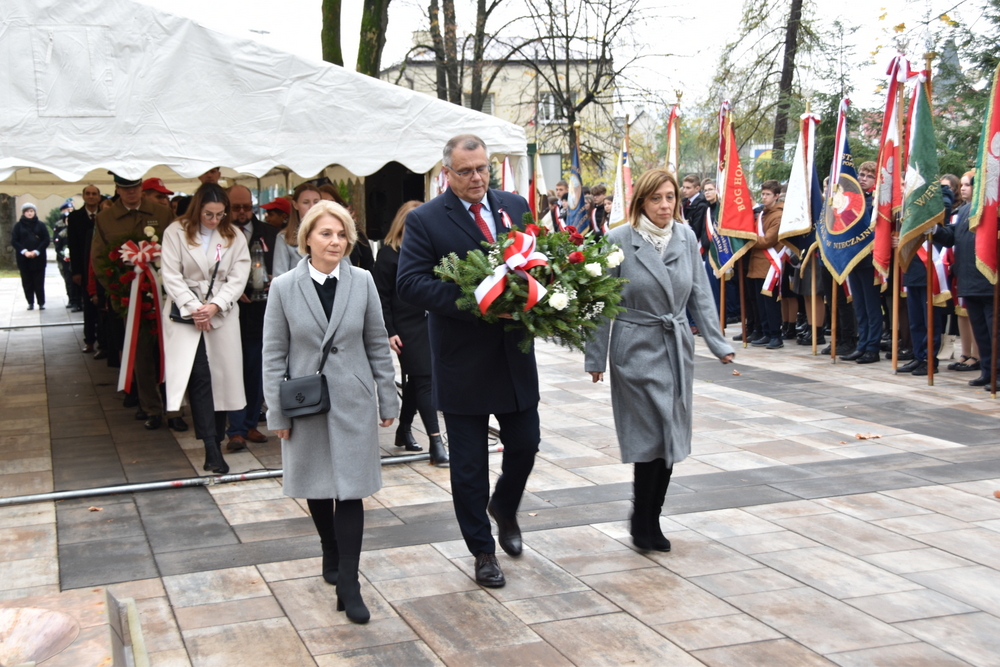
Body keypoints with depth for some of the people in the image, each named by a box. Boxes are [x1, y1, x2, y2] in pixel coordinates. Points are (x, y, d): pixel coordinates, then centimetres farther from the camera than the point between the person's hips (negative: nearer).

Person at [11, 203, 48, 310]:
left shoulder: (41, 225, 5)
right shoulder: (18, 225, 5)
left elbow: (46, 240, 1)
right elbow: (14, 241, 0)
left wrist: (36, 252, -12)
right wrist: (24, 252, -13)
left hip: (38, 258, -1)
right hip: (23, 259, 1)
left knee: (39, 282, -1)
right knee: (27, 283, 3)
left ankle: (41, 303, 5)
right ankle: (30, 303, 10)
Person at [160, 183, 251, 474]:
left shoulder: (234, 237, 6)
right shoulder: (176, 232, 0)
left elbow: (238, 277, 0)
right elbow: (171, 276, -4)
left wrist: (215, 305, -13)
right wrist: (193, 307, -13)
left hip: (222, 316, 3)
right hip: (186, 315, -2)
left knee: (221, 378, 1)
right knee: (200, 377, -12)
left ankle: (215, 443, 11)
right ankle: (211, 449, -16)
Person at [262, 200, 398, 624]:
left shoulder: (362, 283, -2)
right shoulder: (284, 287, -4)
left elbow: (378, 345, 4)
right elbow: (274, 354, -2)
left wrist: (388, 399, 5)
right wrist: (277, 413, -4)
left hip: (353, 402, 0)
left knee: (350, 490, -4)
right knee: (316, 487, 13)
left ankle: (348, 585, 0)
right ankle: (331, 553, 38)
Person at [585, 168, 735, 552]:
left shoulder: (687, 238, 2)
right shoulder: (620, 241, -9)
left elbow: (700, 294, 7)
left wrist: (718, 343, 2)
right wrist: (596, 357, -4)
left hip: (678, 348, 5)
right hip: (637, 350, -4)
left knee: (672, 440, 7)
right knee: (652, 438, -6)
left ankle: (648, 520, 21)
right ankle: (643, 524, 11)